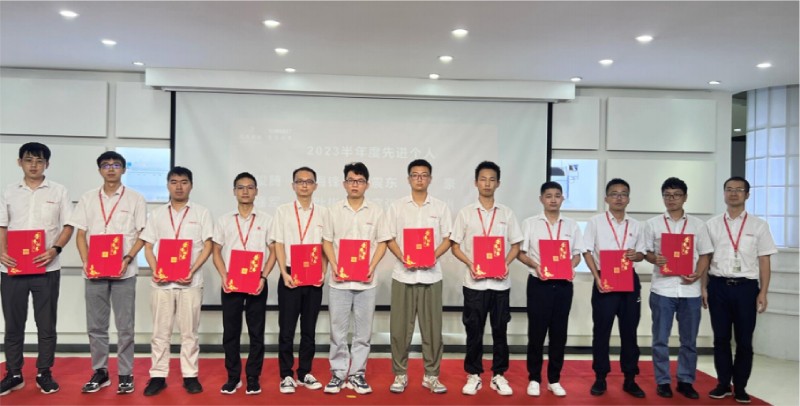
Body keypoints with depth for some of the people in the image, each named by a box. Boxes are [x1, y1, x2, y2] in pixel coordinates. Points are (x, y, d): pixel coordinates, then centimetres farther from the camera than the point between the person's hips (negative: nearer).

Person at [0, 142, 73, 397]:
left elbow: (68, 226, 3)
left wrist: (55, 249, -14)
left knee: (46, 324, 5)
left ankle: (44, 373, 15)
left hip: (47, 268, -1)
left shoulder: (58, 192, 4)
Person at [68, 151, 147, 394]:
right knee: (96, 325, 8)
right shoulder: (88, 199, 10)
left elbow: (142, 236, 1)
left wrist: (127, 260, -13)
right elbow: (81, 234, 9)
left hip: (124, 272, -2)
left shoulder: (135, 199, 2)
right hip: (94, 271, 3)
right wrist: (86, 262, -5)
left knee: (125, 326, 2)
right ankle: (100, 372, 20)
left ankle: (125, 374, 11)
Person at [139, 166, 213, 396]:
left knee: (189, 331, 5)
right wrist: (155, 270, -8)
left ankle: (190, 376, 13)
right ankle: (158, 376, 16)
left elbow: (207, 246, 0)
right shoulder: (157, 214, 11)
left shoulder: (201, 213, 4)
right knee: (160, 331, 7)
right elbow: (148, 246, 9)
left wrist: (192, 270, -13)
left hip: (190, 281, -2)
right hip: (161, 281, 2)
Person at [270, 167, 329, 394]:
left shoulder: (323, 213, 7)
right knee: (287, 329, 2)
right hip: (290, 276, -2)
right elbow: (279, 245, -1)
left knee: (309, 329, 9)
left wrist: (323, 273, -4)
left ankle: (304, 373, 21)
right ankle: (286, 375, 13)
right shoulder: (283, 211, 3)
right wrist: (284, 274, -10)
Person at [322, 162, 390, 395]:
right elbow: (327, 242, 6)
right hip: (339, 281, 0)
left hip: (366, 281, 0)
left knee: (363, 331, 6)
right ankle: (338, 374, 18)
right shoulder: (335, 210, 5)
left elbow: (382, 243, 5)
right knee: (338, 330, 6)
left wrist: (372, 267, -9)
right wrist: (334, 267, -8)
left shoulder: (376, 211, 4)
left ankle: (357, 375, 18)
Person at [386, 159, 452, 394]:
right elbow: (390, 239, 4)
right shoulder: (397, 206, 6)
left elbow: (447, 239, 6)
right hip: (403, 274, 0)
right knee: (400, 327, 3)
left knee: (432, 327, 4)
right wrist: (402, 258, -14)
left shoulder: (440, 207, 7)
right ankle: (400, 374, 16)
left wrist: (433, 256, -13)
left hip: (431, 275, 1)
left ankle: (431, 375, 16)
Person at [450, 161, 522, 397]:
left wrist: (505, 264, -9)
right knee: (474, 331, 5)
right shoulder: (465, 213, 2)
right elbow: (455, 246, 3)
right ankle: (474, 375, 18)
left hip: (500, 282, 1)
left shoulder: (507, 213, 6)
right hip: (474, 282, -1)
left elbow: (516, 245, 9)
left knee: (500, 330, 8)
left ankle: (498, 375, 20)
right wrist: (470, 264, -13)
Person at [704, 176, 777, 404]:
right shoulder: (712, 225, 7)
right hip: (718, 285, 1)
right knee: (721, 338, 8)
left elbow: (764, 261, 2)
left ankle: (740, 387, 19)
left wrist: (763, 292, -3)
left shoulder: (758, 225, 4)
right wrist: (703, 287, 2)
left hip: (746, 286, -1)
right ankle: (723, 384, 20)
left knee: (744, 340, 6)